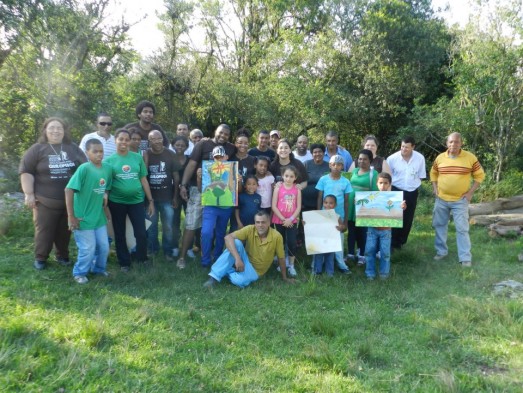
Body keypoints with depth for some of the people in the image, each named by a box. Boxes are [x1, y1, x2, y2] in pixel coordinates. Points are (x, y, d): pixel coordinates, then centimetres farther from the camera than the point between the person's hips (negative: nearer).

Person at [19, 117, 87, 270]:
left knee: (65, 231, 12)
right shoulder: (37, 149, 0)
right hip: (45, 201, -2)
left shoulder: (73, 148, 8)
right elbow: (26, 172, -3)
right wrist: (29, 194, -9)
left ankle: (62, 255, 27)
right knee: (44, 231, 4)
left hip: (70, 200, 3)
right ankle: (40, 258, 20)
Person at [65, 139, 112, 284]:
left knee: (104, 247, 14)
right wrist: (71, 216, -20)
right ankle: (79, 273, 26)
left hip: (99, 217, 6)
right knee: (88, 249, 2)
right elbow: (69, 190, -21)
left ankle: (98, 268, 39)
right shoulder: (84, 168, -19)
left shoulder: (107, 168, -1)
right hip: (84, 218, -6)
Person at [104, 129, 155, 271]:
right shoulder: (109, 160, -2)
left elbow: (143, 180, 6)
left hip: (137, 201, 1)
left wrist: (150, 200, 5)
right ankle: (124, 262, 28)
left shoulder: (137, 157, 2)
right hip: (117, 202, 0)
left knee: (141, 233, 2)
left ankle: (142, 259, 25)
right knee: (120, 234, 11)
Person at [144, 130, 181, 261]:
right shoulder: (146, 155, -2)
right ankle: (152, 250, 27)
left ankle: (168, 251, 18)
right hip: (150, 198, 1)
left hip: (167, 198, 0)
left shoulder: (170, 155, -3)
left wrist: (175, 197, 0)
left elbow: (176, 176, 1)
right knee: (151, 226, 11)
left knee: (168, 227, 4)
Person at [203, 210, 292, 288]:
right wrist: (237, 258, -38)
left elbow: (281, 258, -8)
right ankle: (214, 276, -26)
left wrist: (284, 278, 2)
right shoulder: (250, 229, -18)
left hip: (255, 271, -1)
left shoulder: (276, 236, -21)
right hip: (244, 262, 2)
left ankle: (226, 271, -2)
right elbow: (228, 237, -28)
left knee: (239, 280, -36)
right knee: (236, 242, -30)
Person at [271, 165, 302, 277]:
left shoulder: (297, 190, 1)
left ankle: (291, 266, 10)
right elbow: (274, 206, -7)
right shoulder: (278, 188, -4)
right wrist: (283, 219, -12)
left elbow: (298, 207, -2)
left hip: (292, 221, 0)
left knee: (292, 242, -4)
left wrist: (290, 219, -14)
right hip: (279, 221, 0)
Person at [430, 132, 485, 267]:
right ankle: (441, 251, 26)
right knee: (440, 225, 11)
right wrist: (435, 188, 3)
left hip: (460, 200, -3)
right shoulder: (440, 158, -1)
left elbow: (480, 175, 0)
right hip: (441, 199, 3)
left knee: (462, 229, -3)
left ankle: (465, 258, 4)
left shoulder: (470, 158, -8)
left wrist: (470, 192, -7)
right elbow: (433, 173, 15)